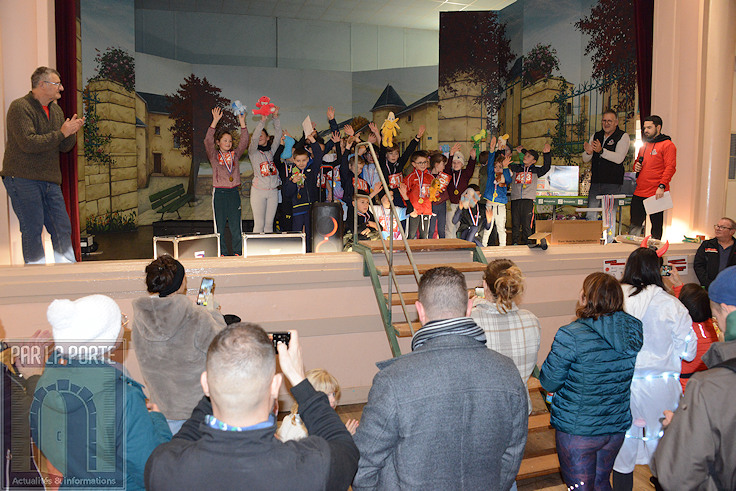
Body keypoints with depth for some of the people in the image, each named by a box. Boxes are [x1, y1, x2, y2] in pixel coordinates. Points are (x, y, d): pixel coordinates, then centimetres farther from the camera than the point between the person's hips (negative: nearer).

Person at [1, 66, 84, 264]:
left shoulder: (56, 110, 15)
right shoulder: (20, 107, -10)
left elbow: (64, 147, 14)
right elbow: (29, 143, -22)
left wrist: (72, 131, -6)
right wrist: (61, 133, -19)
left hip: (50, 180, 7)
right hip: (23, 179, -7)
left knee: (62, 227, 6)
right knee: (32, 229, -4)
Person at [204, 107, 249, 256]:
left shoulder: (235, 155, 11)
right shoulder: (214, 156, 4)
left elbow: (244, 142, 2)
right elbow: (208, 141, -11)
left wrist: (242, 122, -8)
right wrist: (215, 121, -18)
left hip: (234, 192, 2)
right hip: (219, 192, -2)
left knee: (236, 224, 2)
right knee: (219, 224, 1)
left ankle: (237, 252, 9)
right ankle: (222, 254, 8)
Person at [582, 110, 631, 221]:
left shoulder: (623, 136, 0)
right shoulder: (595, 136, 14)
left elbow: (619, 158, -15)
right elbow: (585, 159, 13)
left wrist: (601, 151, -26)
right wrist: (588, 152, -11)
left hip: (613, 183, -4)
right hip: (595, 182, 4)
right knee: (590, 216, 3)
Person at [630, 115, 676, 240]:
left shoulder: (667, 145, -4)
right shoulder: (644, 146, 18)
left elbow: (670, 167, -12)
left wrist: (662, 186, -22)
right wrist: (636, 166, 6)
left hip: (657, 194, -7)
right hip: (639, 193, 7)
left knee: (656, 227, 3)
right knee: (635, 225, 8)